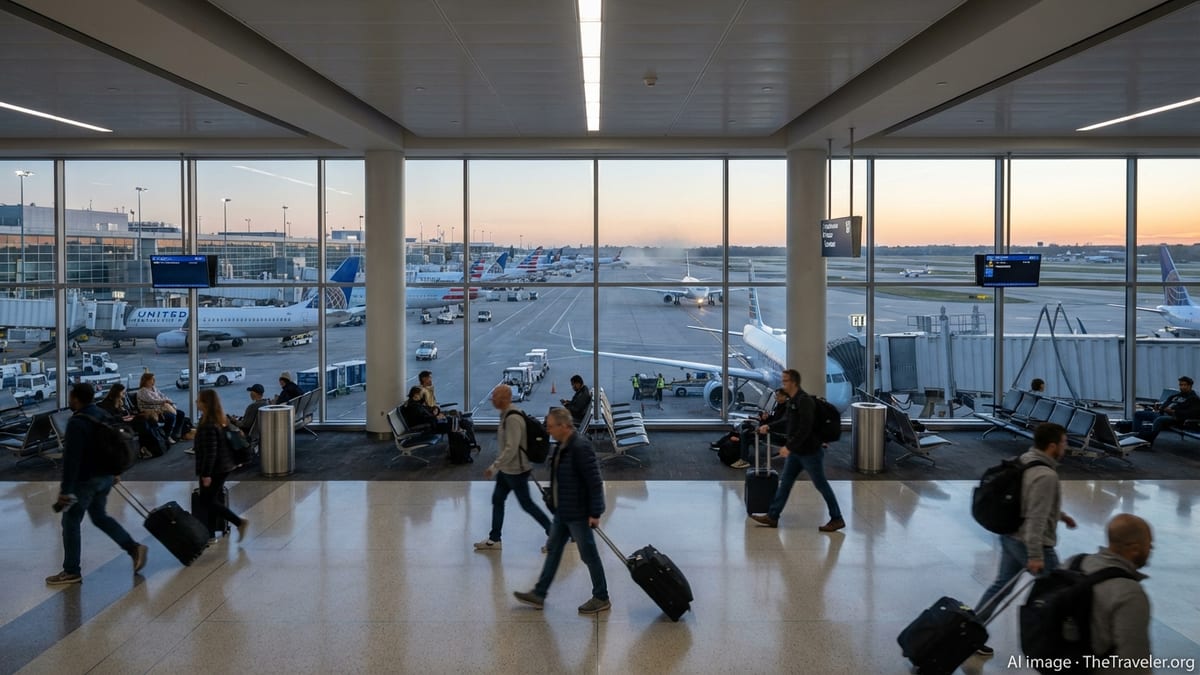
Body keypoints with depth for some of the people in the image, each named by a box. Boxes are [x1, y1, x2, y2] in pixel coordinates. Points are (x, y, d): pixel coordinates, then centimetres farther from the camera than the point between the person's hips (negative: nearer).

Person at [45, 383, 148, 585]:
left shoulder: (77, 423, -22)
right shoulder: (103, 415, 6)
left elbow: (72, 459, -25)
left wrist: (66, 490, -24)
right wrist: (113, 472, 27)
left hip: (85, 480, -9)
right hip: (105, 476, 9)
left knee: (70, 523, 5)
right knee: (100, 516, 21)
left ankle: (71, 572, 12)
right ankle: (134, 548, 10)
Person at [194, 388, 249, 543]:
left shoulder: (208, 425, -22)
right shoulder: (221, 419, 7)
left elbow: (210, 452, -24)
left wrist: (206, 474, -21)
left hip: (215, 468, -9)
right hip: (225, 465, 9)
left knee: (207, 501, -1)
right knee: (214, 499, 17)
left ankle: (239, 522, -8)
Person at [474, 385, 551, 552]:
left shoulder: (512, 418, -26)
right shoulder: (506, 414, 5)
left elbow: (511, 448, -29)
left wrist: (494, 467, -25)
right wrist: (498, 466, 21)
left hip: (516, 470, -10)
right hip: (507, 469, 10)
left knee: (526, 504, 2)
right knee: (497, 500, 13)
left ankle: (553, 533, 15)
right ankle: (494, 539, 23)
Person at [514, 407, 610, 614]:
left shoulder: (581, 449, -24)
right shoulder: (562, 447, 6)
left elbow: (595, 482, -24)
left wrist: (595, 513, -23)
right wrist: (554, 502, 22)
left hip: (578, 514, -10)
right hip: (562, 512, 10)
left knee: (589, 555, 3)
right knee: (553, 550, 16)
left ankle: (601, 599, 17)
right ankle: (539, 594, 27)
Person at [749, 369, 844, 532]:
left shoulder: (804, 401, -21)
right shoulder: (791, 401, 9)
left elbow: (805, 429, -28)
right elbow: (788, 423, 20)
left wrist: (789, 447, -28)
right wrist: (769, 427, 9)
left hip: (810, 451, -9)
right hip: (796, 452, 10)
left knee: (821, 485, 1)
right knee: (785, 482, 11)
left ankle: (837, 519, 13)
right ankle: (772, 516, 16)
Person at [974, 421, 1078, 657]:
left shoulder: (1024, 463, 6)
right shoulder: (1046, 475, -23)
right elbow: (1036, 519, -27)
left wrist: (1060, 515, 28)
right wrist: (1035, 555, -26)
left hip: (1010, 536, 9)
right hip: (1030, 542, -9)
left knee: (1002, 584, 16)